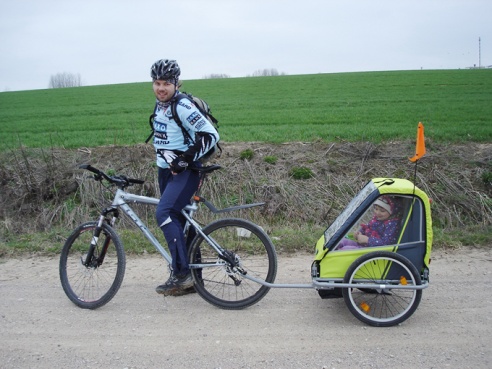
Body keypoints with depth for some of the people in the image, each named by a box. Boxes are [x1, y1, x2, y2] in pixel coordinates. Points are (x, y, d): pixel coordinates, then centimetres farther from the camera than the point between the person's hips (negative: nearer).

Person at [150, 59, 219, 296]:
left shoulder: (183, 107, -16)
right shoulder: (160, 105, 11)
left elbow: (210, 135, -23)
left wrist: (185, 159, -23)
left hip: (185, 171, -9)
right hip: (165, 170, 9)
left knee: (164, 214, -23)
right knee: (178, 220, 10)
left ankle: (181, 273, -16)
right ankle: (192, 278, 19)